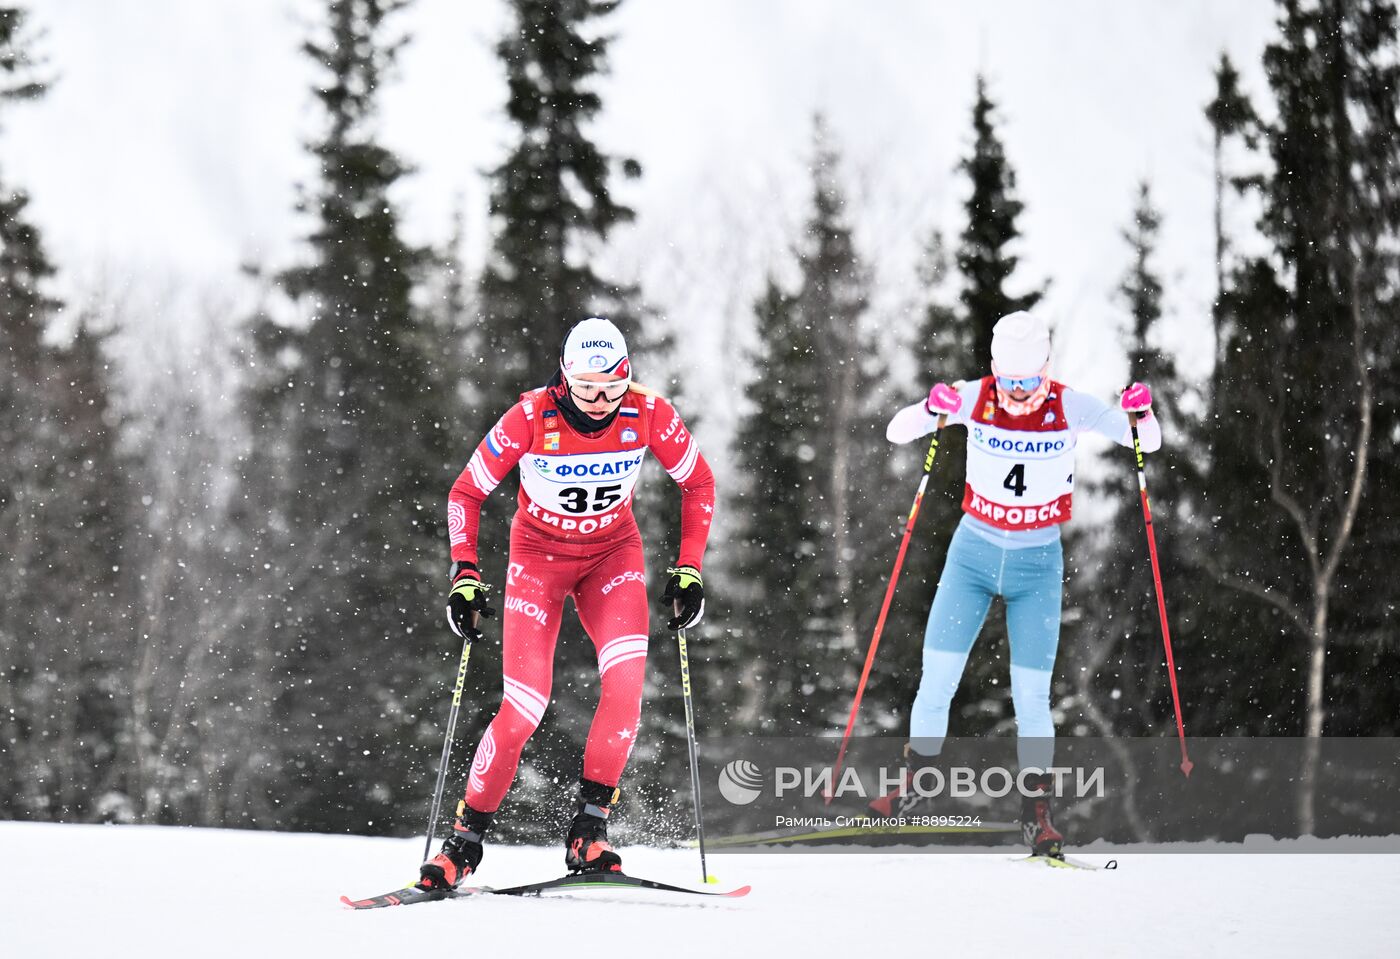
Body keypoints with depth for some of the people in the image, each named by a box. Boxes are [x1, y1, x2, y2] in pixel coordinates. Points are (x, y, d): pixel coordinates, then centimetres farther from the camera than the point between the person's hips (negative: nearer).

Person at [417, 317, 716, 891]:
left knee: (626, 681, -24)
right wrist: (465, 577, -20)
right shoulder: (531, 417, -25)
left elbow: (698, 484, -2)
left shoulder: (649, 414, -20)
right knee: (523, 711, -14)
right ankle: (464, 841, 3)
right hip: (539, 554, -2)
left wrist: (689, 570, -7)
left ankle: (588, 834, -12)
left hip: (613, 552, 2)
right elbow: (466, 493, -12)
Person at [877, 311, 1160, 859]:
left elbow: (1148, 444, -5)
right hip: (974, 552, 1)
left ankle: (1036, 813, 9)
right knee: (935, 681, -3)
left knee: (1031, 697, -5)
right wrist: (931, 410, -33)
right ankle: (913, 788, 16)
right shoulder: (974, 399, -12)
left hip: (1038, 564, -1)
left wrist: (1141, 414, -28)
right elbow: (896, 432, -12)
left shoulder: (1068, 407, -12)